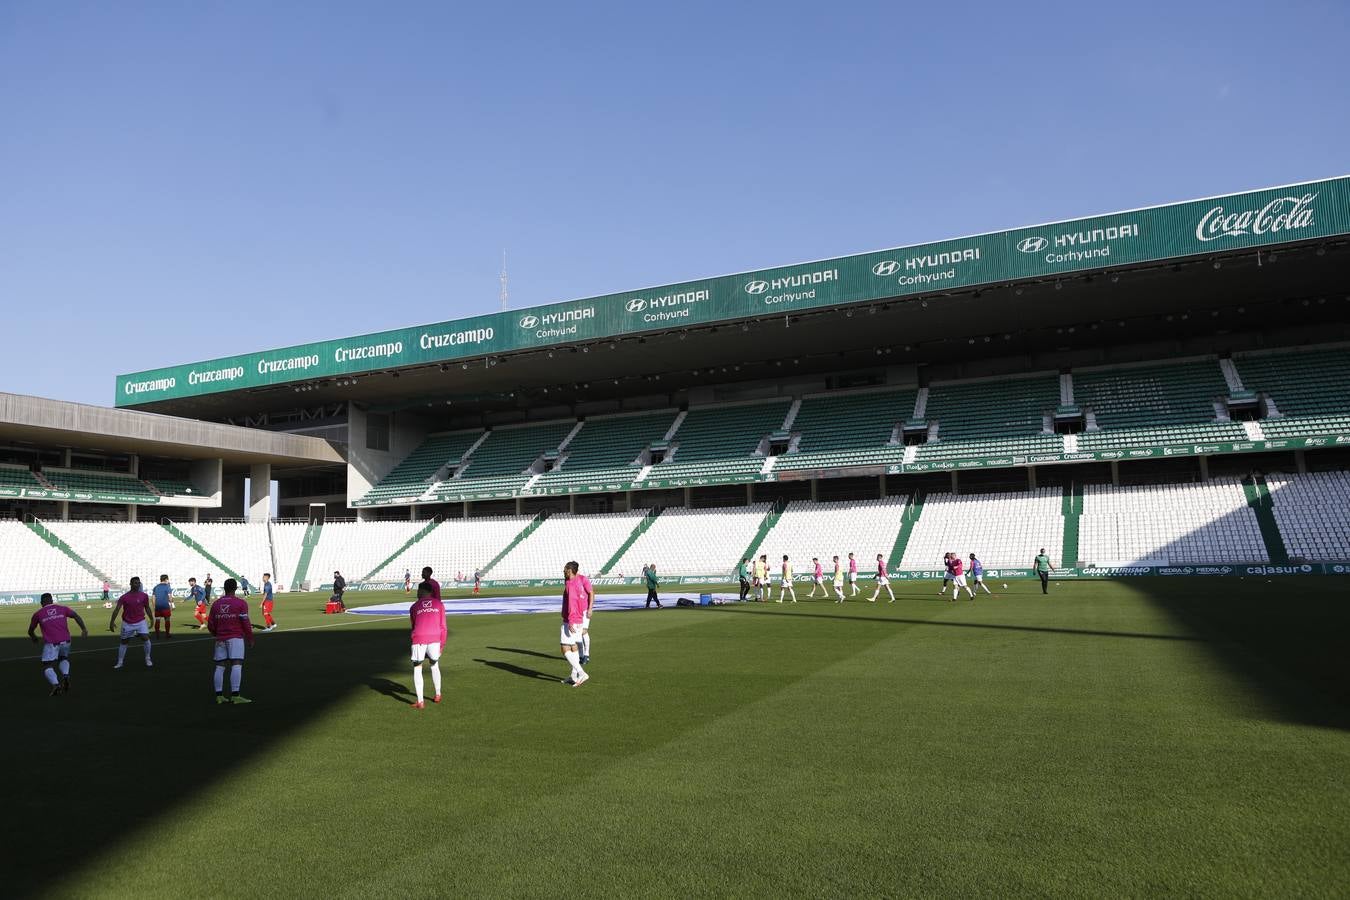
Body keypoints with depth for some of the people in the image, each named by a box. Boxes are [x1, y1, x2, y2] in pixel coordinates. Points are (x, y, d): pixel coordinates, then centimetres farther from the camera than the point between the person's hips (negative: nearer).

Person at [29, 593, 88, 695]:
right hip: (65, 641, 3)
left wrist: (34, 638, 44)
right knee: (64, 659, 27)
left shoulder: (38, 614, 12)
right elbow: (76, 616, 1)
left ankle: (55, 684, -23)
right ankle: (66, 675, -2)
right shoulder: (62, 608, 15)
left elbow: (30, 631, 23)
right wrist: (84, 629, -2)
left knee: (47, 668, 4)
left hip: (50, 643, -3)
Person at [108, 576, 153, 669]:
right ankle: (120, 662, 23)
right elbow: (117, 609, -11)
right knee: (124, 642, 10)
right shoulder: (124, 597, -8)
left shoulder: (144, 596, -4)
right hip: (127, 623, 0)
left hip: (141, 621, 0)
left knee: (145, 638, -15)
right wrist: (112, 621, -20)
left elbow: (147, 608, 7)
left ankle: (148, 659, 1)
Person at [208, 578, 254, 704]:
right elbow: (245, 623, -7)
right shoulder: (241, 603, -3)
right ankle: (235, 695, -16)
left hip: (220, 639, 5)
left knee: (220, 667, 9)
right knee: (236, 665, -9)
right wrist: (250, 638, 5)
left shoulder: (216, 604, 11)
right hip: (236, 638, -5)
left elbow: (210, 625, 12)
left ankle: (219, 695, 10)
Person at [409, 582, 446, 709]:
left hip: (419, 639, -1)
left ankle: (420, 702, 4)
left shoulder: (414, 606, 16)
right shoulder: (439, 604, 15)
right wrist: (442, 643, 20)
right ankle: (437, 695, 32)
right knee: (434, 665, 24)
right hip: (435, 638, 1)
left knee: (417, 669, 10)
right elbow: (443, 626, 12)